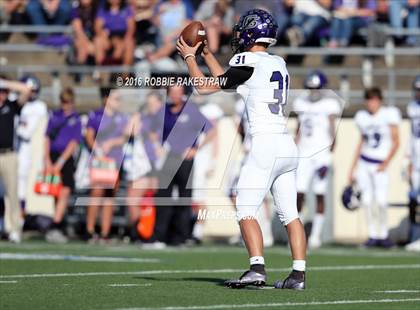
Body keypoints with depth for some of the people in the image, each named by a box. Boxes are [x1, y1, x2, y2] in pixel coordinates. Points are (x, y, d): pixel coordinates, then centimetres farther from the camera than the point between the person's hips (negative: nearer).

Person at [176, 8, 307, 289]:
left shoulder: (249, 61, -7)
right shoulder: (279, 64, 18)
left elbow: (206, 87, 0)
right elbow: (226, 81, 30)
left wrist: (189, 57, 14)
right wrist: (206, 53, 34)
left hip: (264, 145, -8)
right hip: (287, 146, 8)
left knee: (246, 211, -8)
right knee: (290, 213, 7)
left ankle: (257, 268, -21)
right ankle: (298, 274, 4)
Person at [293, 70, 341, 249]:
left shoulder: (329, 105, -6)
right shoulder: (301, 103, 8)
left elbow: (332, 133, -6)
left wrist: (329, 158, -12)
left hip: (322, 153, -4)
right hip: (304, 154, 4)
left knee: (320, 194, 1)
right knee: (299, 193, -2)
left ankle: (316, 234, 7)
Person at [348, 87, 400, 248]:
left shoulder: (389, 114, -6)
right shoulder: (362, 117, 8)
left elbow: (396, 142, -4)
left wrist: (386, 163, -12)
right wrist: (352, 169, 14)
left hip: (380, 165, -4)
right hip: (364, 163, 4)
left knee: (381, 201, -15)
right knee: (367, 200, 0)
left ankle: (383, 235, -1)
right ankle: (373, 235, 8)